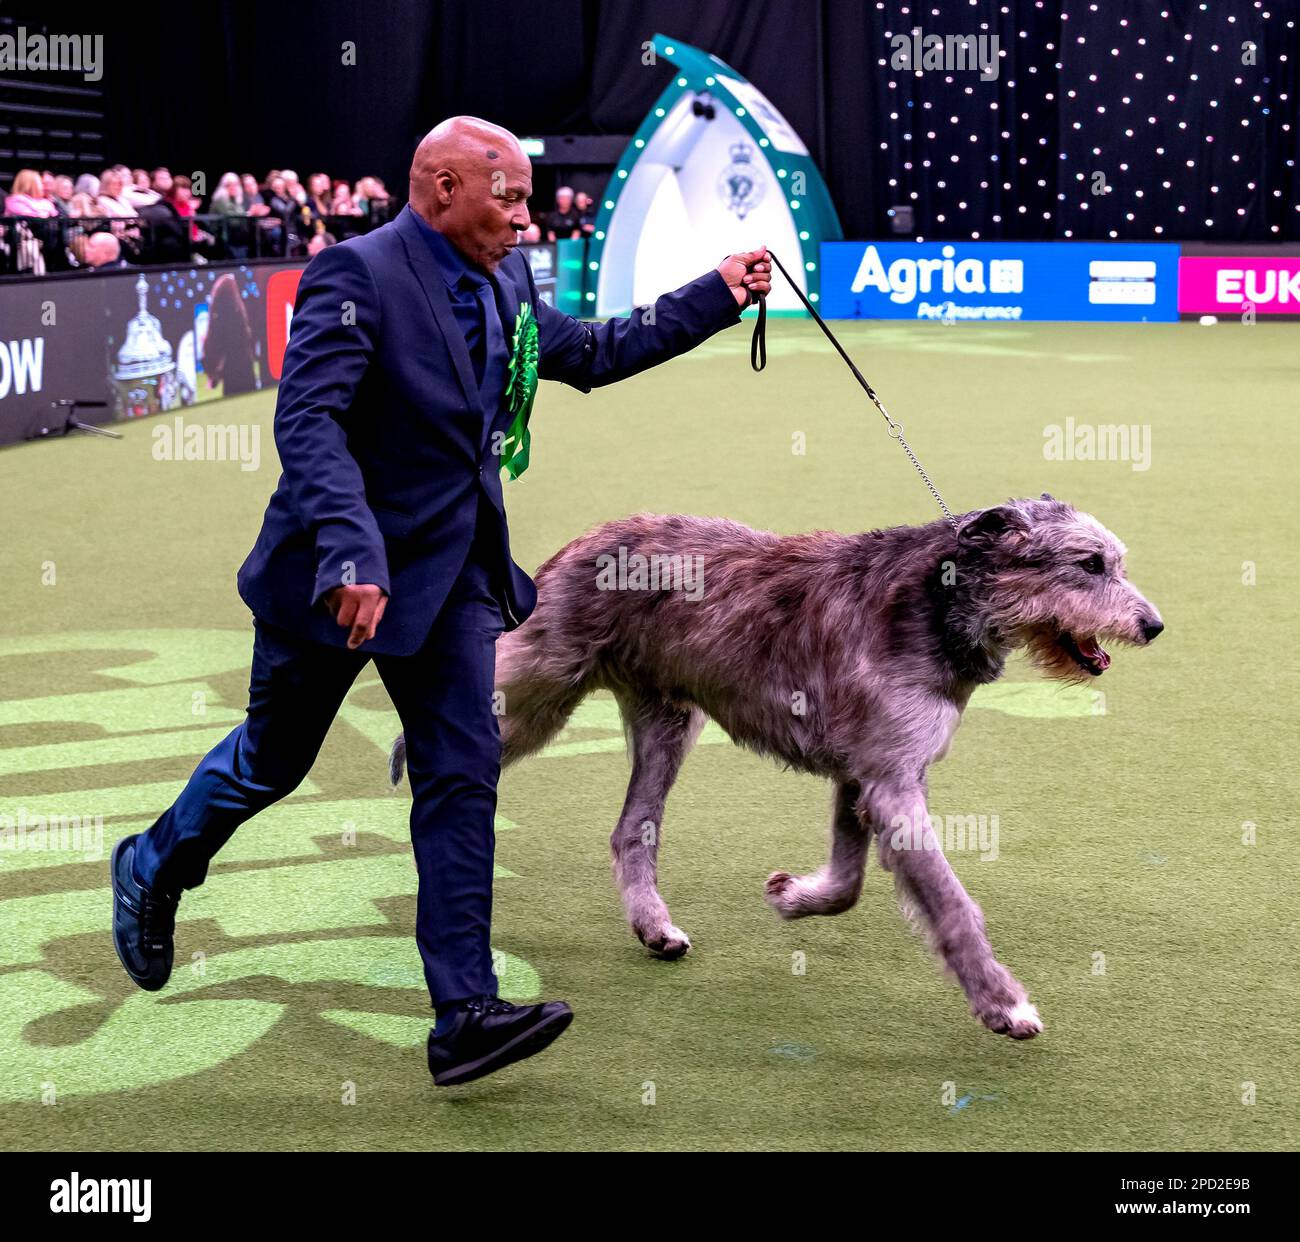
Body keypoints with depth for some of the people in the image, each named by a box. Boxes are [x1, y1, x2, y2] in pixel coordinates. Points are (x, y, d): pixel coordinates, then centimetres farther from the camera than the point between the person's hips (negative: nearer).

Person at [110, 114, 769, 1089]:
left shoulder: (507, 281, 6)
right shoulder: (357, 273, -19)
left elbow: (592, 354, 19)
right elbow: (308, 419, -28)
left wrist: (716, 297, 14)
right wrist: (351, 554, -40)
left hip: (452, 573, 6)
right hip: (340, 570, -6)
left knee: (464, 779, 0)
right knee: (273, 760, 11)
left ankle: (465, 1015, 2)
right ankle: (154, 869, 41)